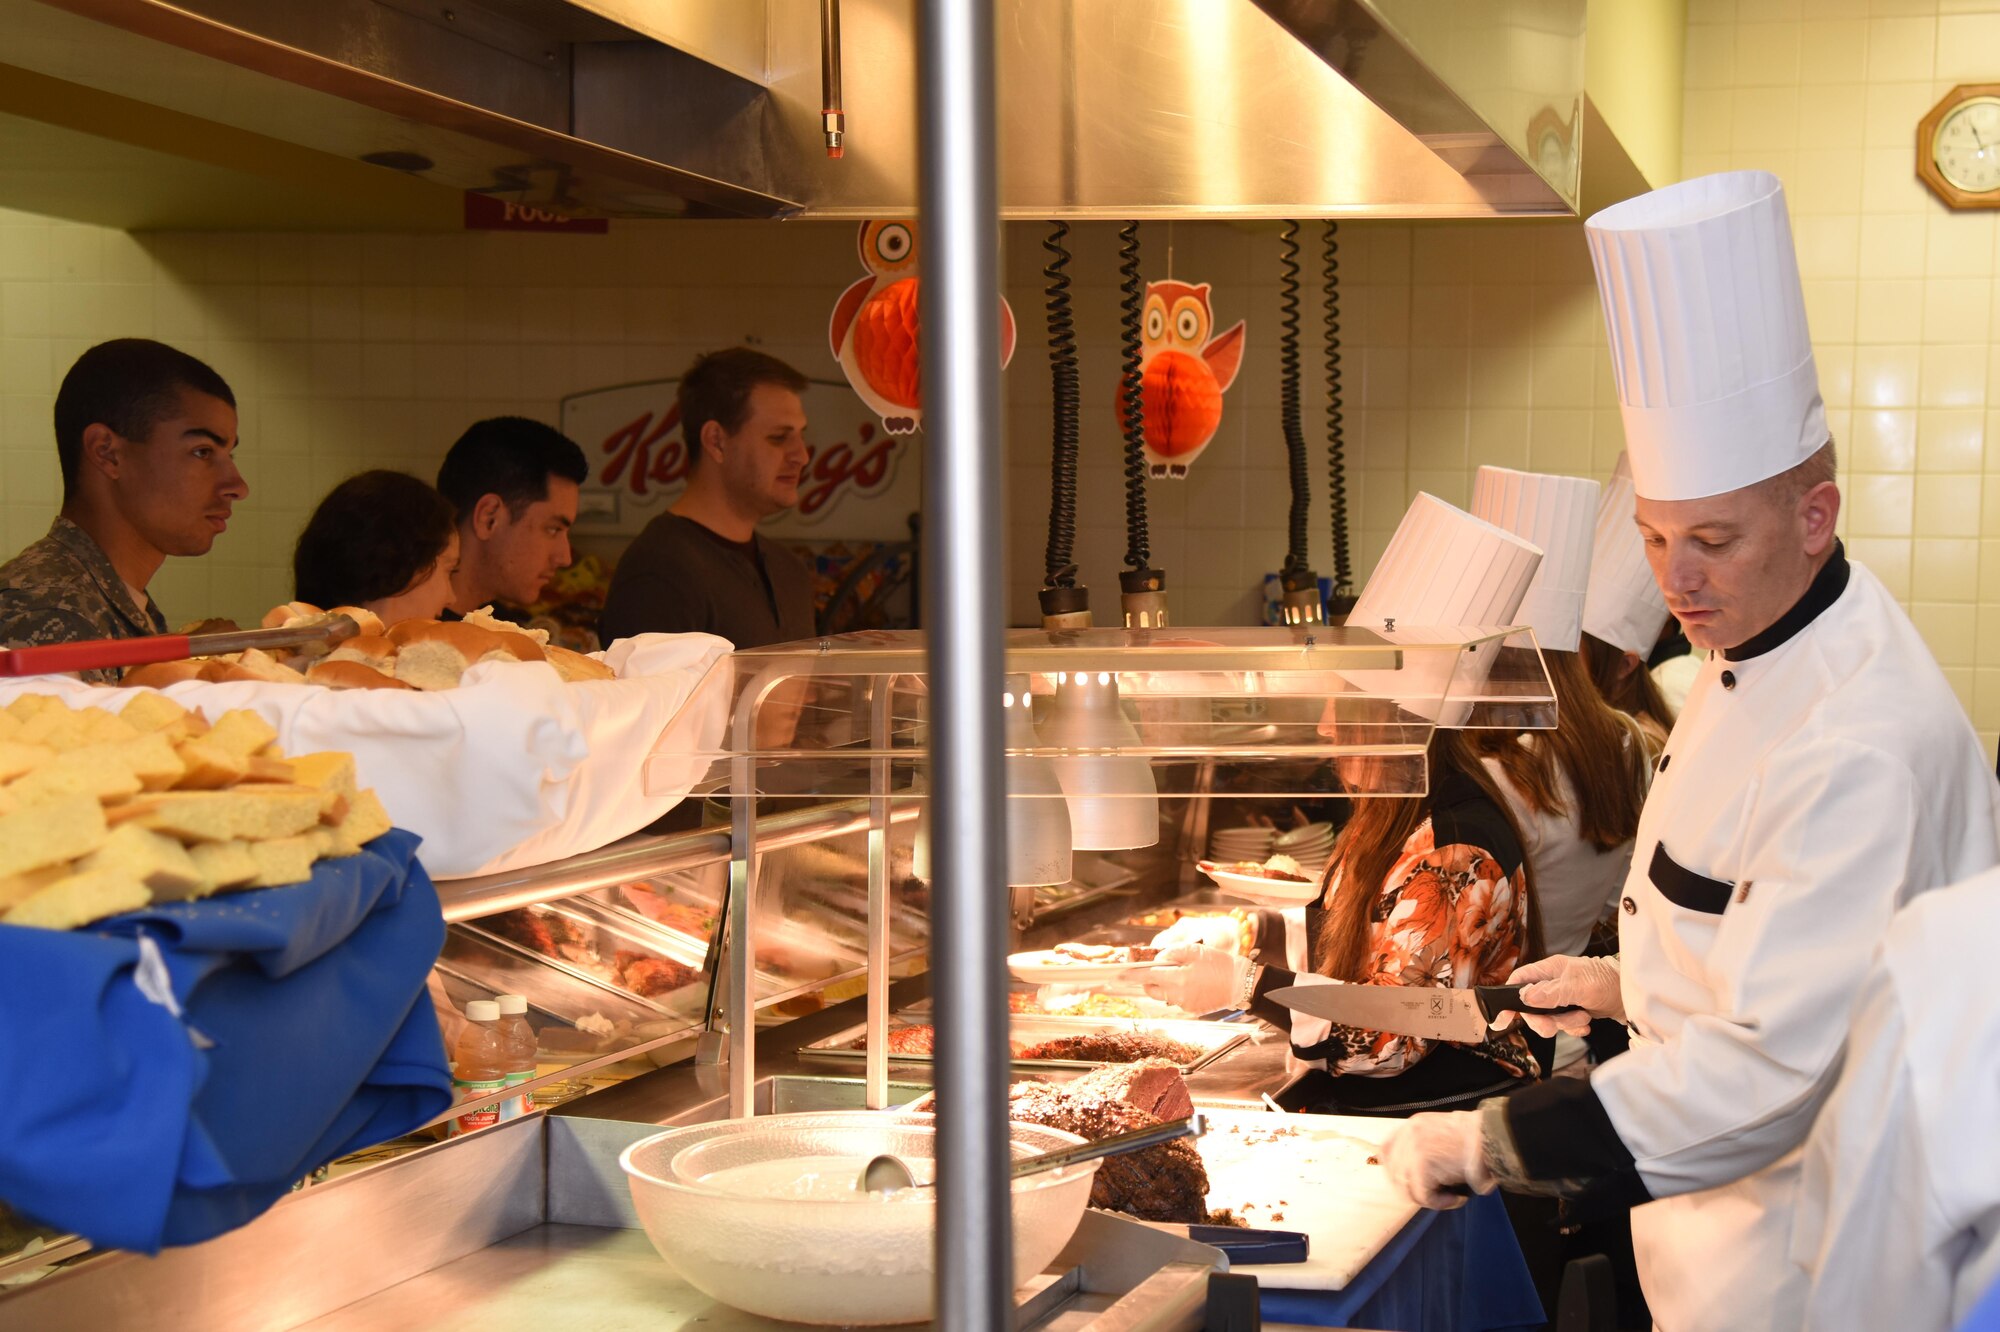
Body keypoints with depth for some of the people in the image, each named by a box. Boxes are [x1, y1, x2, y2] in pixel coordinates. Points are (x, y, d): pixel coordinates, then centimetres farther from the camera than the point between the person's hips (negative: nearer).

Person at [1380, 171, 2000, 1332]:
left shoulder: (1860, 743, -30)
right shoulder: (1765, 645, 3)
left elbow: (1776, 1065, -32)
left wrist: (1493, 1144, -29)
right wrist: (1638, 982, 12)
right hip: (1724, 1195, 9)